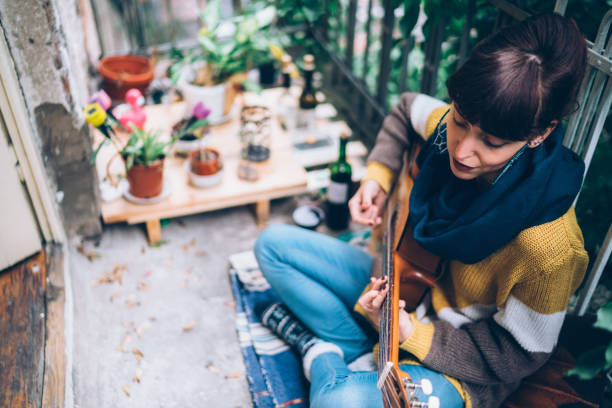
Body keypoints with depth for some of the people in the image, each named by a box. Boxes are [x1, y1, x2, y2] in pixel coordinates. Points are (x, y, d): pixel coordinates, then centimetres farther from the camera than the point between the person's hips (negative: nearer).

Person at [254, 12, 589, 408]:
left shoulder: (550, 248, -33)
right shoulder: (447, 127, -19)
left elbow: (519, 356, -18)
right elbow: (408, 107, 8)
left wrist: (410, 333, -25)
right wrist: (377, 177, -6)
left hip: (459, 367, -6)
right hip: (407, 287, 7)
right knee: (273, 244, 5)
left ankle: (324, 355, -3)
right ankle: (356, 346, -2)